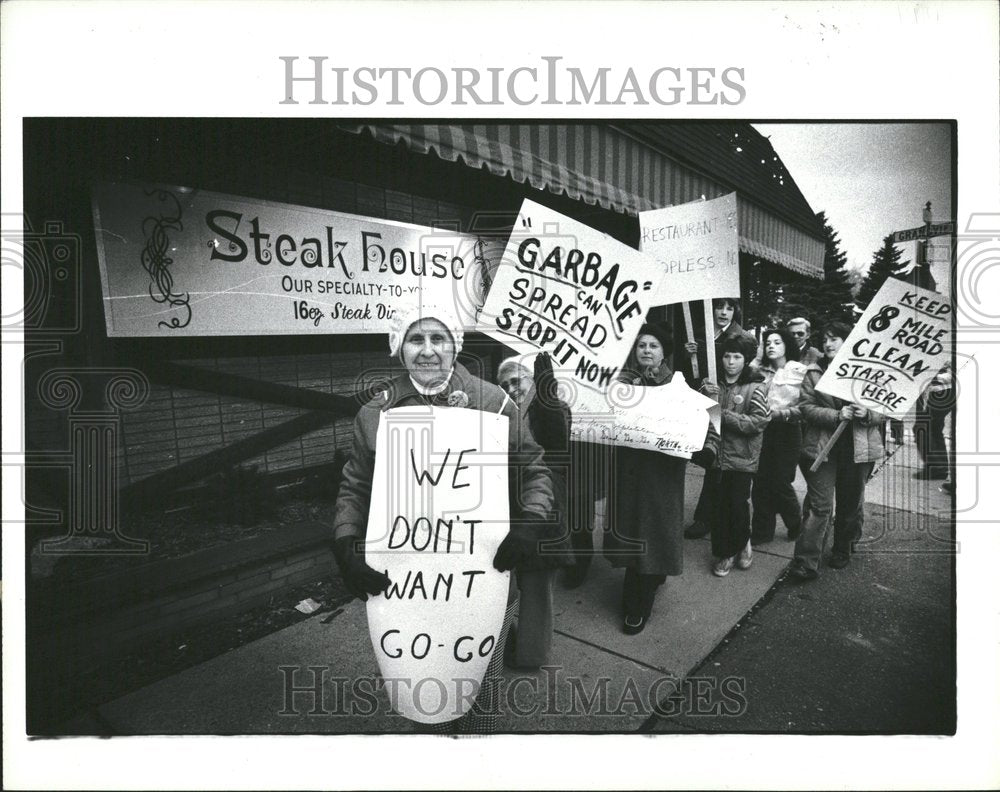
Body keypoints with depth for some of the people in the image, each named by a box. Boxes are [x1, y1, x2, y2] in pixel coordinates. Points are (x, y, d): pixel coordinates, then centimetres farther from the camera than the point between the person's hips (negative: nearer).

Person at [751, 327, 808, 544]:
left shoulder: (800, 372, -2)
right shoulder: (760, 372, 10)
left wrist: (782, 413, -18)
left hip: (788, 431, -3)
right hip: (763, 430, 3)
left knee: (780, 482, -1)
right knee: (761, 481, 0)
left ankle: (796, 525, 27)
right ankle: (762, 531, 13)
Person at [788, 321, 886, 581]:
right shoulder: (814, 373, 3)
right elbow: (806, 407, -6)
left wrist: (867, 414, -17)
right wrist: (837, 416, -21)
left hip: (858, 449, 2)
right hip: (822, 448, -1)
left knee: (851, 504, 15)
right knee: (820, 506, -6)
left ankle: (843, 551, 36)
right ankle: (805, 563, -4)